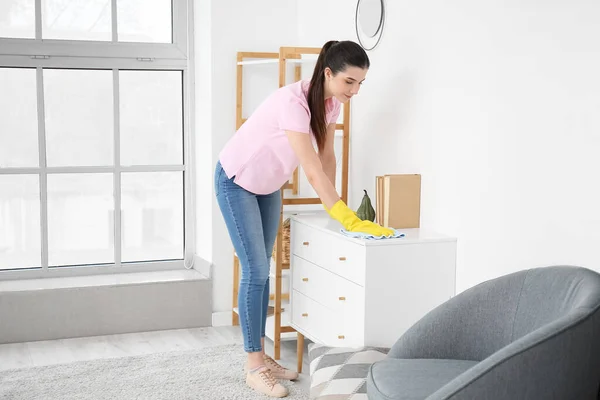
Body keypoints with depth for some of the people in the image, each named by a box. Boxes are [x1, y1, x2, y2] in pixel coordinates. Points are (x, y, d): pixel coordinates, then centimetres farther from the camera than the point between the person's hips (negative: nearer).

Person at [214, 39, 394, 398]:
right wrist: (349, 220, -40)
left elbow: (327, 156, 1)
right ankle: (254, 365, 1)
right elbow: (313, 169, -39)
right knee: (256, 271, -9)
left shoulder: (331, 102, -10)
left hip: (269, 184, 8)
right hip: (237, 181, -8)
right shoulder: (293, 101, -35)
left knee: (263, 270, 10)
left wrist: (334, 205, -3)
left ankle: (262, 356, 18)